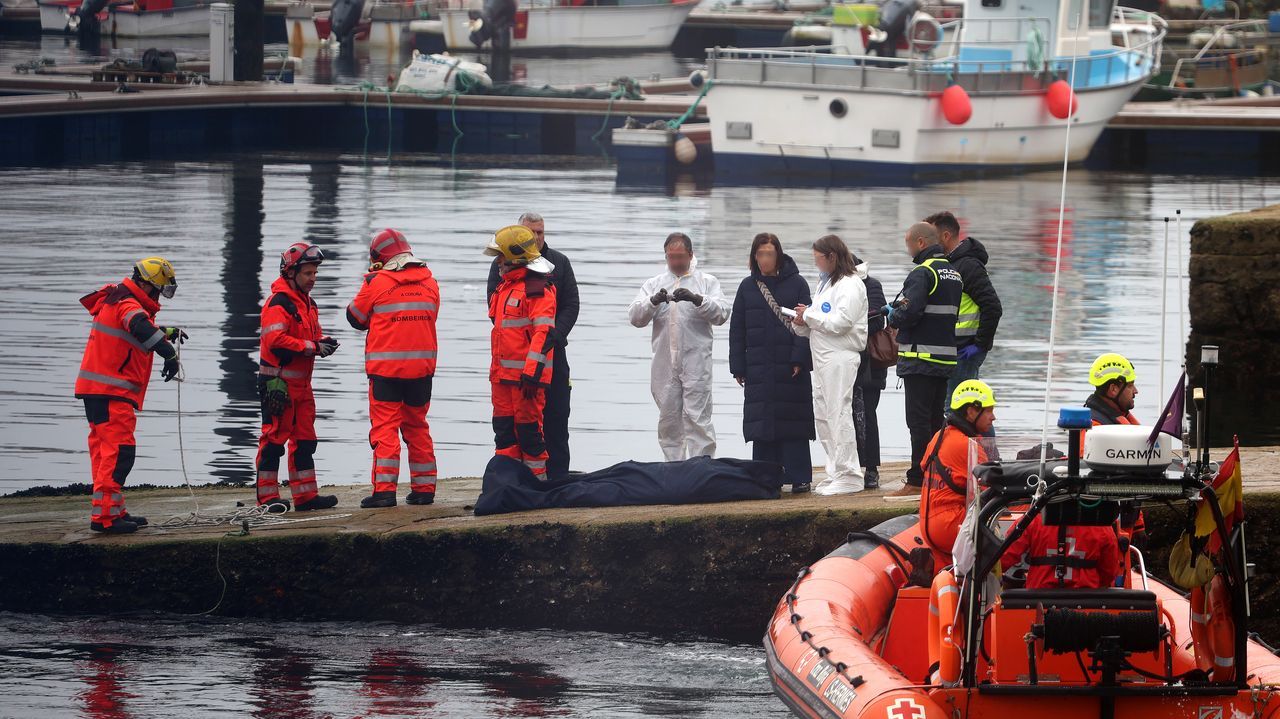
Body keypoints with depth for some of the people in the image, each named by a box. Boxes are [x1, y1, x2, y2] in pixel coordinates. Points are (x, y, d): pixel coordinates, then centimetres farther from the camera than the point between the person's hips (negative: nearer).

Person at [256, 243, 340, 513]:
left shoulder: (307, 302, 17)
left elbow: (312, 335, 25)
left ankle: (306, 495, 16)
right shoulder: (278, 303, -14)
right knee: (275, 438, -6)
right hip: (279, 382, -10)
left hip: (301, 383, 10)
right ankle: (268, 496, -3)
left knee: (304, 439, 11)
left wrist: (324, 342, 1)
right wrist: (312, 347, -21)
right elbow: (276, 340, -24)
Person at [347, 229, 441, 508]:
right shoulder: (429, 281, 7)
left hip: (386, 368, -5)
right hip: (422, 366, 5)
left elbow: (356, 318, 4)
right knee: (417, 427, 14)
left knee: (384, 426, -3)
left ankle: (384, 488, -10)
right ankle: (423, 488, 14)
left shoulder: (377, 283, -7)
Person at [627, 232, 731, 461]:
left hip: (696, 362, -3)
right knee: (668, 418, 7)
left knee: (697, 417, -9)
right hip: (665, 363, 3)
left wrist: (697, 299, -23)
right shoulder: (653, 285, 14)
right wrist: (653, 301, -18)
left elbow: (721, 313, -7)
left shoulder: (707, 282, 7)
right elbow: (635, 316, 2)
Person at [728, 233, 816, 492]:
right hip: (759, 370, 3)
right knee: (762, 423, 1)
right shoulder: (748, 286, 9)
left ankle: (799, 477, 2)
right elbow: (737, 330, 10)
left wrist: (799, 359, -11)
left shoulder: (796, 284, 1)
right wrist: (738, 367, 4)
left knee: (794, 422, -2)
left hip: (790, 368, -2)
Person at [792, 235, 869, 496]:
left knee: (839, 415, -10)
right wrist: (803, 323, 4)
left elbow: (841, 322, -19)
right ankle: (835, 474, 15)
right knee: (822, 416, 10)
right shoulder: (826, 284, 21)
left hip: (841, 358, -10)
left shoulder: (850, 285, -8)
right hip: (823, 358, 10)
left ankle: (848, 475, -8)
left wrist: (810, 315, -9)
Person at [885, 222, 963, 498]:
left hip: (920, 360, -9)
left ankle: (917, 481, -8)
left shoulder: (922, 273, -14)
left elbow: (909, 313, -23)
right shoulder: (953, 272, 15)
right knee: (935, 420, 15)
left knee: (919, 422, -7)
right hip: (946, 359, 9)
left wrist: (892, 316, 0)